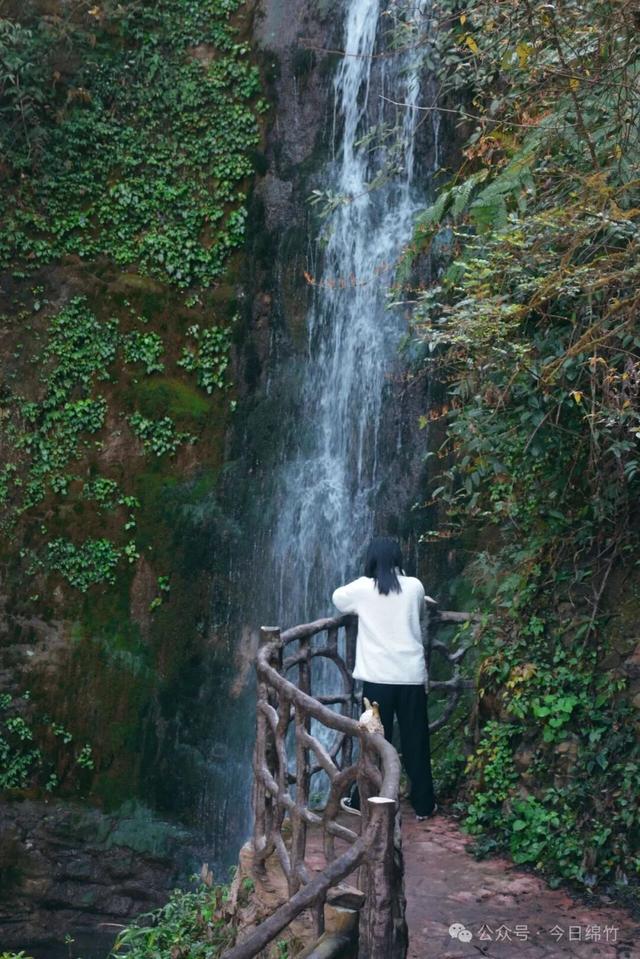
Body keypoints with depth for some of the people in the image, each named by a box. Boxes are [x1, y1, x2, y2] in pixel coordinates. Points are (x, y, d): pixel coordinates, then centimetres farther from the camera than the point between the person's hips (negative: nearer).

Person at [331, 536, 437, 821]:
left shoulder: (362, 588, -4)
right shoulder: (414, 586, 1)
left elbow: (337, 597, 17)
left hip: (378, 677, -1)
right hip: (412, 676, 1)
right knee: (415, 741, 10)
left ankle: (364, 801, 20)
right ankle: (424, 804, 19)